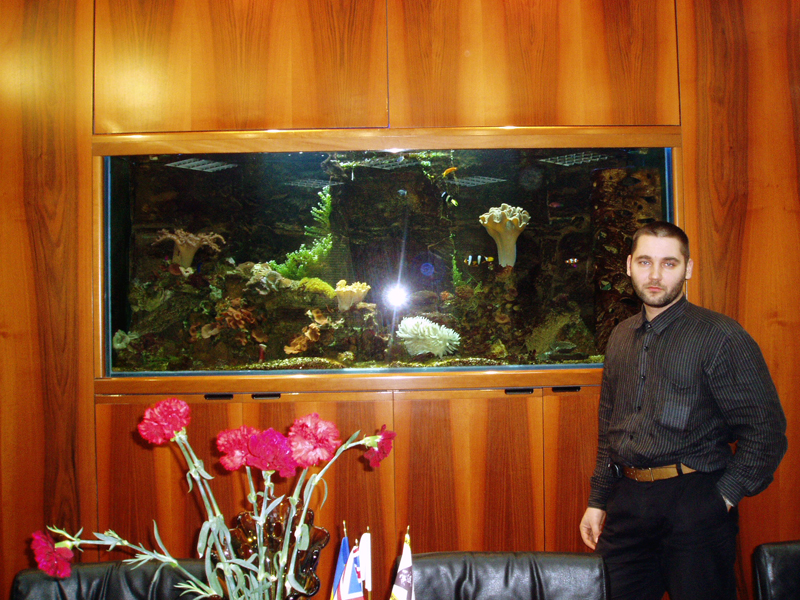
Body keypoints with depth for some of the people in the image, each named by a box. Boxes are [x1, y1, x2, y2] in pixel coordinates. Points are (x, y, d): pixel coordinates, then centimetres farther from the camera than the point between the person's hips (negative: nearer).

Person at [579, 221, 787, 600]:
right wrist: (598, 501, 15)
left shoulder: (721, 337, -7)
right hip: (627, 504, 5)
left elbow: (766, 431, -9)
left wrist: (723, 497, -11)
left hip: (694, 504, -5)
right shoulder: (621, 338, 11)